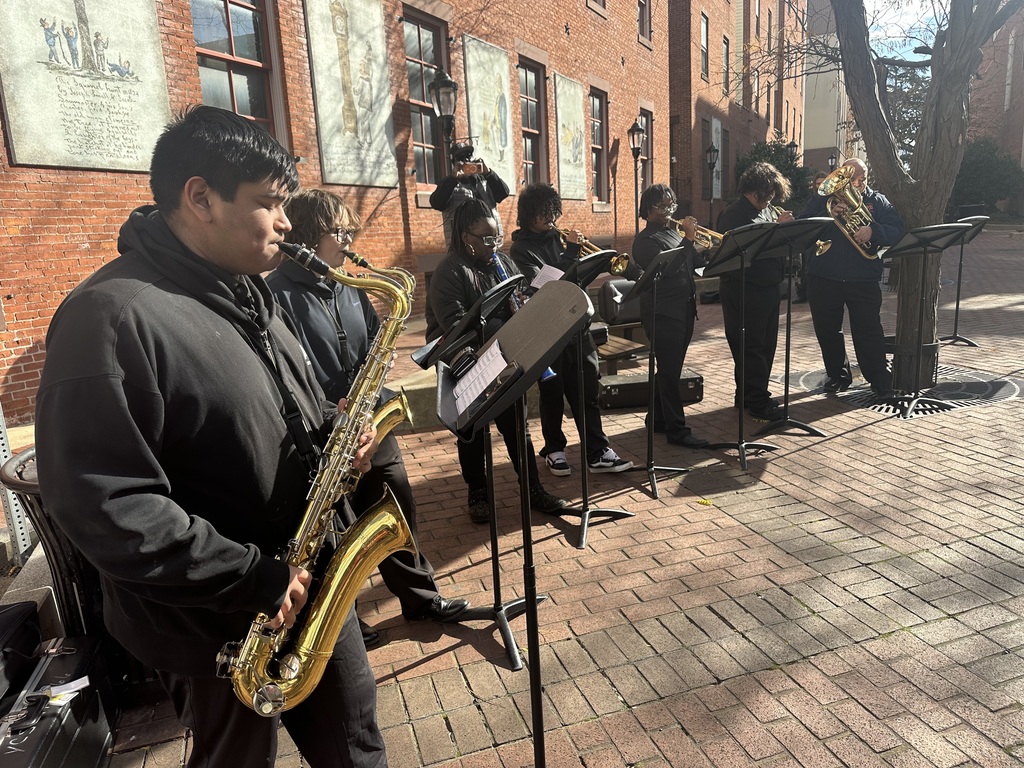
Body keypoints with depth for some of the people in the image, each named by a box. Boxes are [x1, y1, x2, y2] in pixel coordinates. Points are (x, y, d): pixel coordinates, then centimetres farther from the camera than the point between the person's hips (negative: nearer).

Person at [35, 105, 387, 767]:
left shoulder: (248, 292, 5)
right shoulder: (111, 318, -24)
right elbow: (102, 505, -27)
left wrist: (335, 434, -5)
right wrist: (255, 579, -24)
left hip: (309, 582, 8)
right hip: (217, 627, -7)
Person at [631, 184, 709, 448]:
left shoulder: (674, 231, 16)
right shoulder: (646, 240, -8)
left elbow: (696, 262, 14)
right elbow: (665, 267, -22)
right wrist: (688, 239, -20)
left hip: (684, 310, 8)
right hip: (662, 314, -8)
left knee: (670, 370, 15)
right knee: (669, 372, -5)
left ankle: (658, 418, 28)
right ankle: (678, 430, -1)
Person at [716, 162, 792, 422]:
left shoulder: (766, 211, 15)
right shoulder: (734, 214, -12)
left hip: (768, 288, 9)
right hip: (744, 291, -9)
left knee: (766, 345, 14)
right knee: (750, 347, -3)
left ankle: (749, 396, 26)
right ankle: (757, 403, 4)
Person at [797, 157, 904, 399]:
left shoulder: (878, 201, 9)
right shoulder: (822, 198, 7)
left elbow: (897, 232, -1)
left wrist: (873, 230, -21)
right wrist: (829, 215, -19)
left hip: (864, 279, -1)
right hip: (823, 277, 1)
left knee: (868, 330, -2)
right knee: (827, 330, 9)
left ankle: (880, 380, 8)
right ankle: (838, 375, 25)